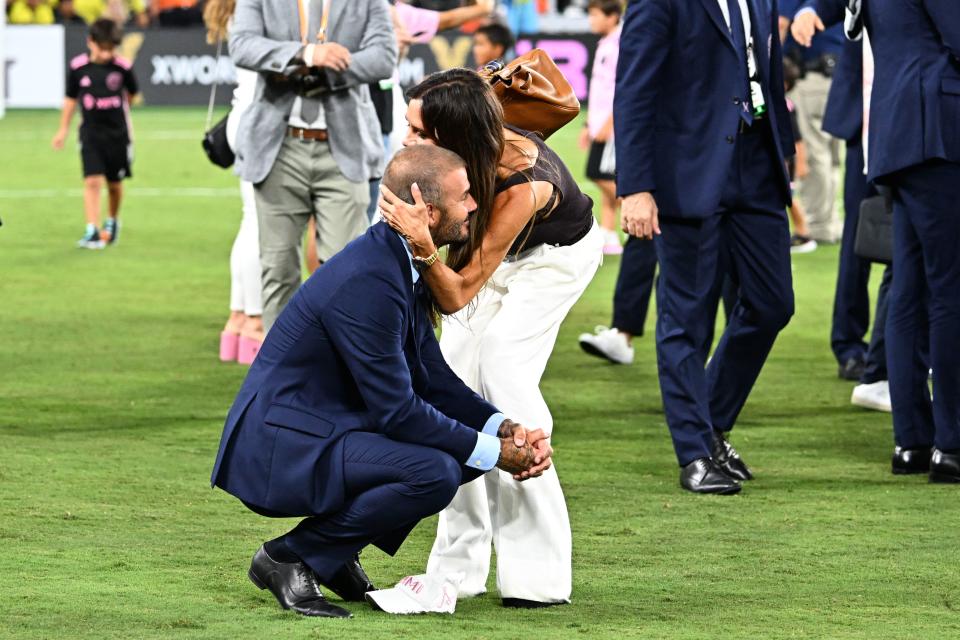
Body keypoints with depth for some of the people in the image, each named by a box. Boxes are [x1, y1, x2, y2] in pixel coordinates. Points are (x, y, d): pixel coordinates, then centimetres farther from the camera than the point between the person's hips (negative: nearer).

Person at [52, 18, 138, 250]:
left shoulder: (122, 67, -11)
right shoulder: (78, 67, -9)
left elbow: (131, 92, 9)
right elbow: (71, 99, 5)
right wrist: (63, 130, 8)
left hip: (117, 133, 1)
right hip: (91, 133, 0)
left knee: (114, 184, 13)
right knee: (92, 181, -13)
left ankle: (113, 221, 38)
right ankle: (92, 231, -14)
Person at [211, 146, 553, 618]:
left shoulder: (399, 262, 7)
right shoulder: (366, 281, -25)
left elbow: (432, 378, 10)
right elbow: (396, 410, -24)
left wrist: (504, 430, -5)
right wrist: (492, 453, -16)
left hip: (329, 428, 11)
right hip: (282, 448, -11)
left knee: (471, 444, 7)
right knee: (435, 473, -27)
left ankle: (335, 553, 12)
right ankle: (288, 558, -10)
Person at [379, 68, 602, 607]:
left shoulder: (521, 184, -43)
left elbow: (457, 296, -40)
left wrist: (425, 248, -55)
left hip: (554, 255, -6)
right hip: (485, 247, 6)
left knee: (503, 378, -20)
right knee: (456, 377, -5)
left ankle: (538, 575, -17)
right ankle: (459, 567, 0)